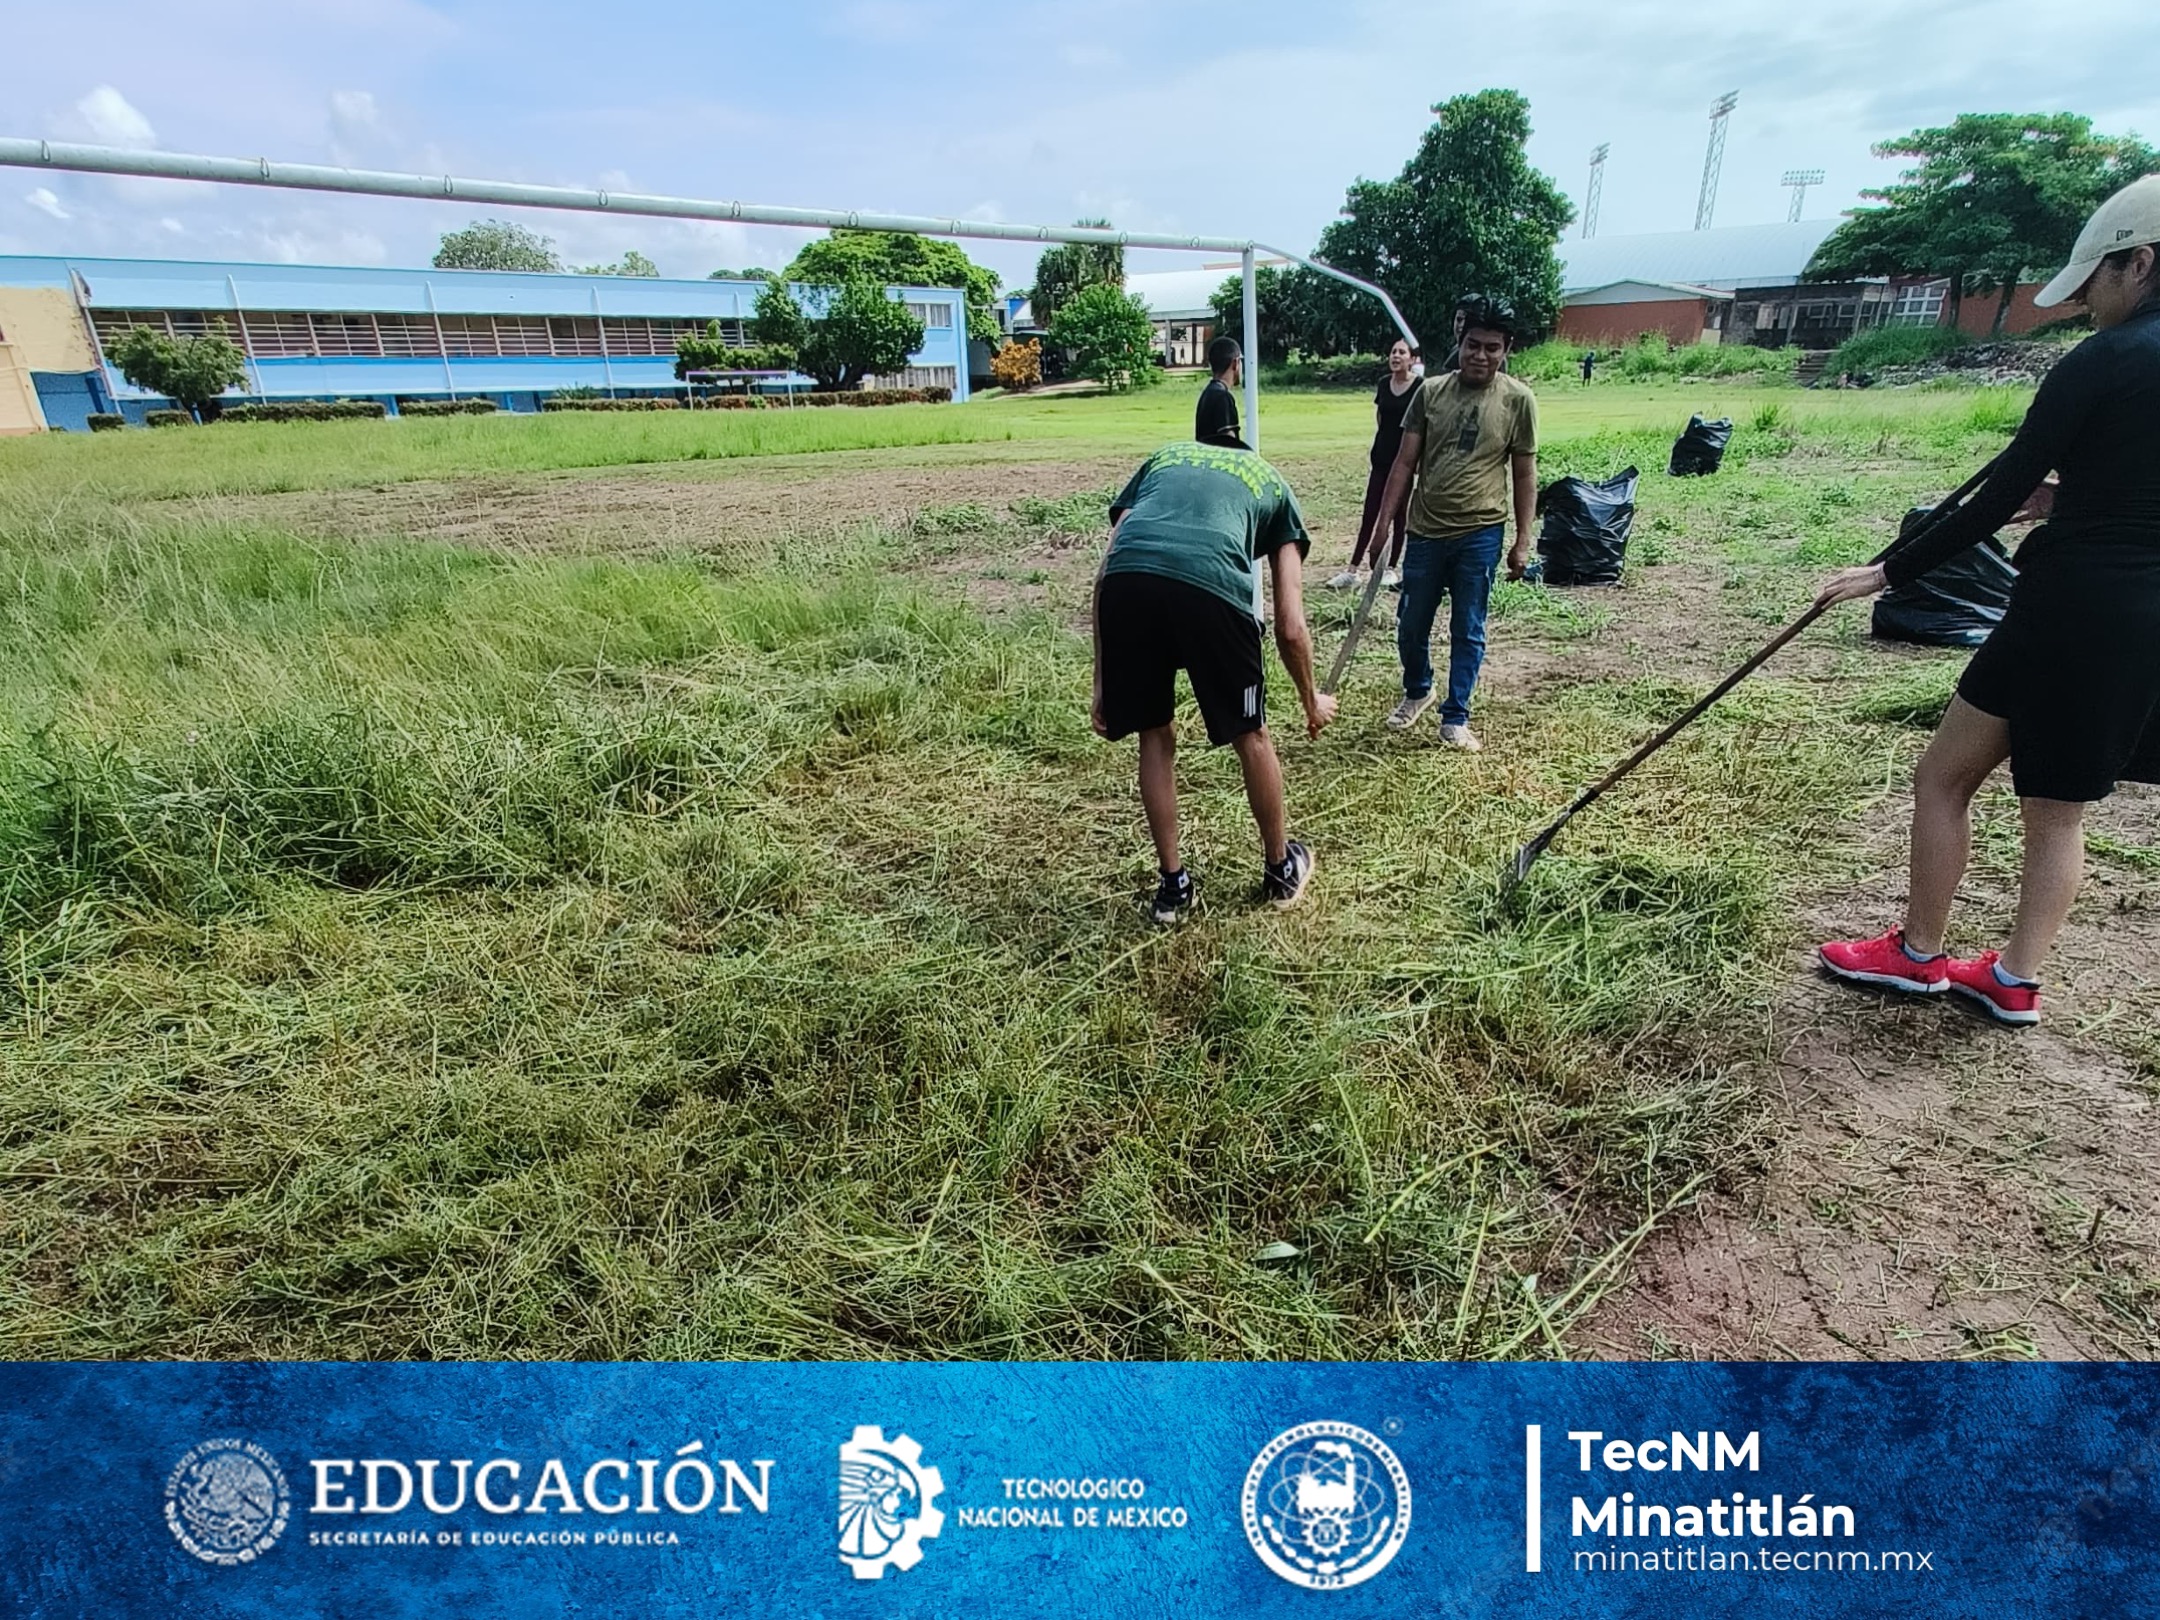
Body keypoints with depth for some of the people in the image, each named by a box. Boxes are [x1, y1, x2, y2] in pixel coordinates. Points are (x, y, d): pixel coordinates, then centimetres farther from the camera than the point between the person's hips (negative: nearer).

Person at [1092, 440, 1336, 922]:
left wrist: (1101, 685, 27)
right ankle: (1281, 870, 42)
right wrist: (1312, 701, 44)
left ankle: (1173, 886, 32)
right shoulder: (1273, 483, 34)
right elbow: (1290, 628, 26)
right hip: (1209, 586, -1)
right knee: (1250, 736, 22)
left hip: (1127, 583, 2)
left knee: (1155, 736, 23)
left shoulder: (1160, 459, 39)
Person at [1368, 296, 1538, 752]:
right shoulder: (1431, 391, 2)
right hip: (1425, 531, 2)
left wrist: (1522, 541, -2)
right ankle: (1416, 691, 39)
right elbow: (1405, 462, 5)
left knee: (1468, 632, 5)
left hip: (1480, 535, -2)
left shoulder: (1518, 399, -2)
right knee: (1411, 625, 12)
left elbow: (1524, 474, 1)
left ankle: (1455, 718, 17)